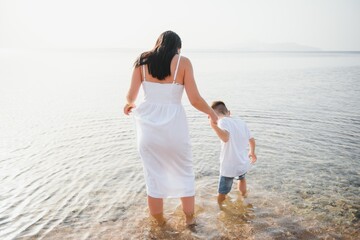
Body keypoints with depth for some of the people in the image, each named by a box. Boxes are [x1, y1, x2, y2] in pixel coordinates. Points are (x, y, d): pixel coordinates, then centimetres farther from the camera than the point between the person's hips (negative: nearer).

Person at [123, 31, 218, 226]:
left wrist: (129, 104, 24)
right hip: (174, 126, -2)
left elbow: (131, 95, 0)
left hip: (148, 126, 2)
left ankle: (159, 222, 33)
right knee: (184, 173, 20)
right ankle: (189, 218, 36)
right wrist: (212, 113, 10)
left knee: (154, 176, 16)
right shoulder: (183, 62, -5)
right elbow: (195, 100, -9)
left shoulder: (143, 61, 1)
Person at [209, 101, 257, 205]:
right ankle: (243, 195, 61)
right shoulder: (241, 121, 4)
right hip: (243, 164, 7)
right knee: (241, 178, 38)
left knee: (222, 194, 12)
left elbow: (226, 137, -36)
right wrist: (252, 152, 33)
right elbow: (252, 140, 14)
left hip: (229, 167, -7)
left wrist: (214, 126, -52)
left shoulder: (223, 121, -15)